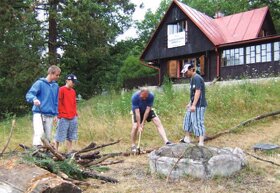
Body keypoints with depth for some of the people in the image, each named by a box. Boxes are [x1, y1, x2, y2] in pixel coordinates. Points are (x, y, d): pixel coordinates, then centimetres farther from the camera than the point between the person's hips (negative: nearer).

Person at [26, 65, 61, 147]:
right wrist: (34, 99, -32)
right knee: (39, 133, -21)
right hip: (38, 113, -5)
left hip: (50, 115, 5)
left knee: (47, 136, 8)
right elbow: (29, 94, -9)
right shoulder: (40, 83, -3)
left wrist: (56, 114, 12)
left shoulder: (56, 86, 11)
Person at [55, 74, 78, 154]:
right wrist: (59, 114, -13)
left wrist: (75, 114, 13)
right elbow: (59, 103, -10)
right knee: (59, 136, 1)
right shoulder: (61, 90, -7)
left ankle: (69, 152, 17)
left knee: (70, 137, 11)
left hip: (73, 118, 7)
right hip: (63, 117, -7)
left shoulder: (73, 91, 14)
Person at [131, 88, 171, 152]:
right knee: (135, 127, -20)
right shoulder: (135, 97, -31)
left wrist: (143, 123, -24)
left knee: (158, 122, -16)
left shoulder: (151, 96, -28)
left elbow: (148, 109, -25)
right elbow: (137, 112, -31)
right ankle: (133, 145, 0)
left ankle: (166, 142, -22)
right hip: (138, 112, -1)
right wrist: (139, 125, -31)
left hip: (147, 111, 2)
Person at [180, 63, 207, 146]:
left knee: (198, 123, -8)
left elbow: (198, 92, -23)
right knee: (188, 119, 18)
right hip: (194, 104, 10)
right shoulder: (193, 78, 14)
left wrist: (193, 105, -25)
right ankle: (187, 138, 30)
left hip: (199, 105, -10)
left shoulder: (196, 78, -16)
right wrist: (190, 103, 23)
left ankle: (201, 143, -3)